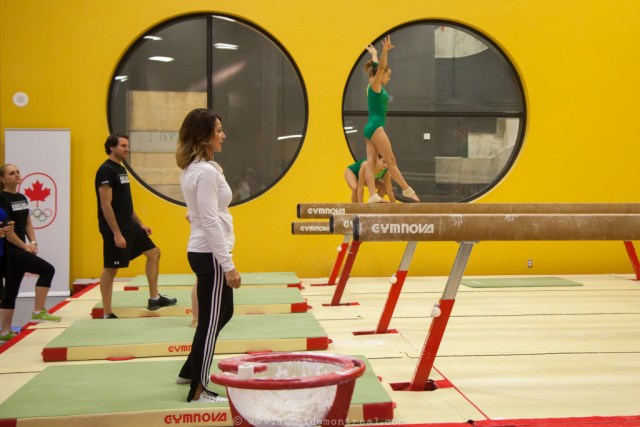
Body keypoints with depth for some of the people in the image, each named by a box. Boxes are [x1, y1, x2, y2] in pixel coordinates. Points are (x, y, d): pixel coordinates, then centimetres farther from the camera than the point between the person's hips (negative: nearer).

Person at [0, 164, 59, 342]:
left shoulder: (22, 198, 13)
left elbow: (27, 223, 16)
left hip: (19, 249, 9)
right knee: (47, 270, -19)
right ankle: (38, 312, -13)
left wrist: (33, 243, 0)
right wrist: (25, 246, -15)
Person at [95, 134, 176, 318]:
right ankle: (107, 314, 6)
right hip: (115, 228, -10)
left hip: (129, 226, 10)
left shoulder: (121, 169, 14)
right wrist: (116, 234, -23)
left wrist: (140, 224, 18)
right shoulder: (106, 170, -15)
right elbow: (105, 205, -20)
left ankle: (154, 299, 21)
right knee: (110, 269, -2)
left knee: (153, 253, 13)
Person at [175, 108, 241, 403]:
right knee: (211, 321, 0)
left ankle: (190, 371, 31)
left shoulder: (193, 169, 12)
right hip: (210, 254, -10)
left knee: (222, 313, 21)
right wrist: (228, 265, -20)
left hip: (203, 251, 10)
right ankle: (198, 391, 11)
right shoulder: (206, 172, -18)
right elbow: (210, 222, -22)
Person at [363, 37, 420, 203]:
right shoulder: (375, 85, -6)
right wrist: (385, 50, -35)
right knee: (391, 161, -4)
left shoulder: (374, 85, 17)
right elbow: (380, 67, -22)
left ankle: (373, 196, -9)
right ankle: (407, 190, 1)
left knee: (370, 162, -2)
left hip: (371, 128, 9)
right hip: (375, 127, -9)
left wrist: (374, 54, 50)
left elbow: (377, 66, 34)